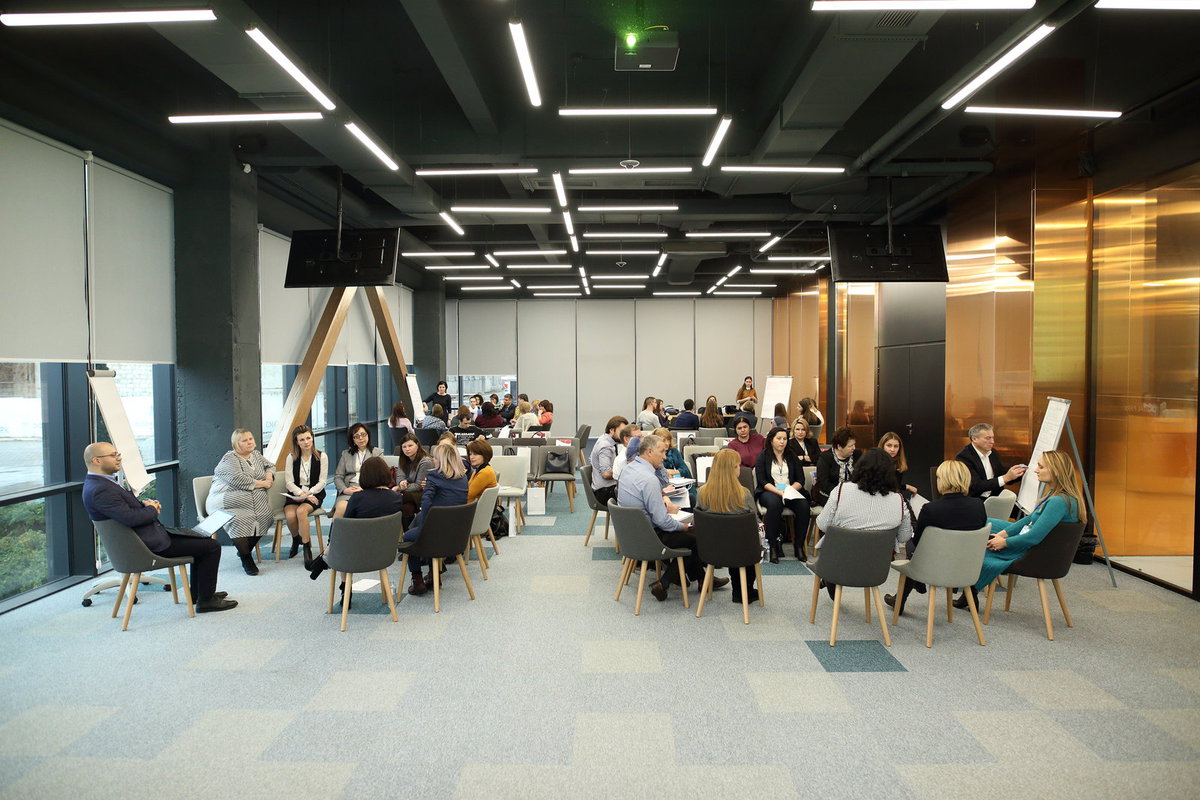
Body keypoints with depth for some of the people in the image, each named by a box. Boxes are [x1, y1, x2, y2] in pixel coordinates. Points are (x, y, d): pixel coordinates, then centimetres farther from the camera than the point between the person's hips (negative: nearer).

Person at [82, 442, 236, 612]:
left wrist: (145, 504, 0)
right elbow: (131, 518, -32)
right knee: (212, 547, -8)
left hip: (145, 536, 11)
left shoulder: (102, 482, 10)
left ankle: (198, 592, 31)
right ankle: (206, 601, 3)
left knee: (203, 539, 23)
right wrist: (152, 509, -12)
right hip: (148, 544, -11)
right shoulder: (100, 490, -24)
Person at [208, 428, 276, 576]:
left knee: (265, 516, -23)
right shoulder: (229, 459, -2)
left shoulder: (256, 455, 21)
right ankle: (246, 558, -20)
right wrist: (260, 483, -10)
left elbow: (270, 465, 36)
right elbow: (237, 479, -16)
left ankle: (245, 549, -2)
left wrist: (269, 475, 12)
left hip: (255, 501, 6)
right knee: (239, 520, -33)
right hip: (229, 501, -6)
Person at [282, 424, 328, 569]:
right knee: (290, 516, -28)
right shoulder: (291, 457, 5)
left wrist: (308, 494, -16)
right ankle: (295, 539, 7)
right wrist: (301, 494, -17)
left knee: (301, 511, -33)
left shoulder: (321, 457, 0)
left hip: (314, 494, -2)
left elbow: (322, 481, -2)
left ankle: (307, 547, -20)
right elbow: (289, 482, -1)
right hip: (294, 494, 2)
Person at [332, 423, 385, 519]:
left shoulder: (377, 452, 15)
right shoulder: (346, 454, 22)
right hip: (349, 491, 2)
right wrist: (345, 489, -6)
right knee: (341, 507, -32)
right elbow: (337, 476, 15)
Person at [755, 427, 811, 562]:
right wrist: (778, 491, -18)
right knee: (774, 504, -38)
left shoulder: (792, 457, 16)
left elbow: (800, 480, 9)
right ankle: (773, 546, -30)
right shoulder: (763, 456, 6)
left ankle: (799, 545, -17)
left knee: (804, 505, -28)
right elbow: (762, 481, -4)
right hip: (769, 491, -3)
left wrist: (790, 489, -11)